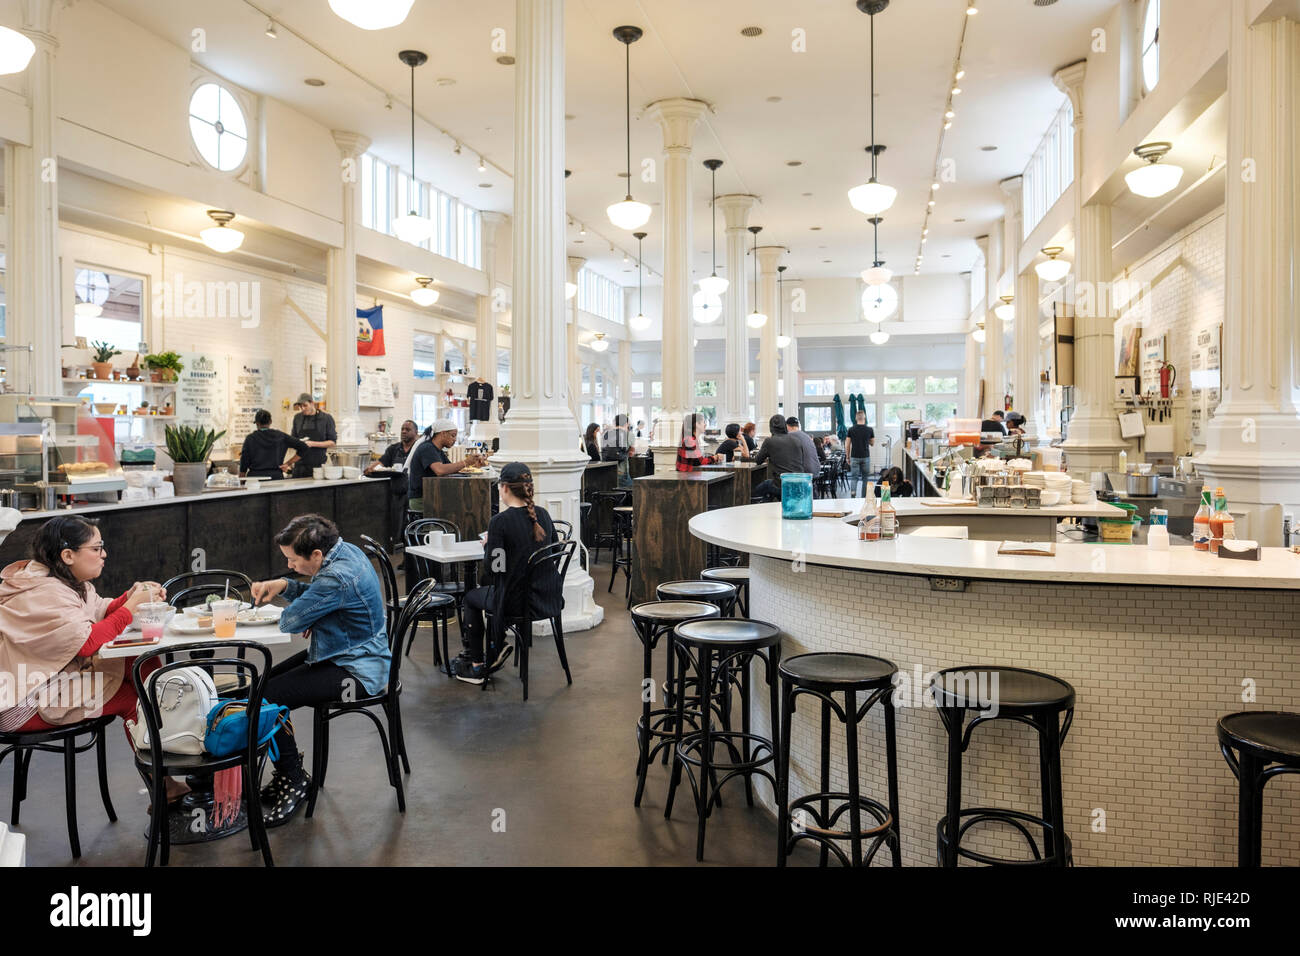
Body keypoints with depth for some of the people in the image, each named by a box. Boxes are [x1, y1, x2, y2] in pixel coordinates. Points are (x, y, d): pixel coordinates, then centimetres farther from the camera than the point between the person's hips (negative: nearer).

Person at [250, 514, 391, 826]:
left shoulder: (338, 578, -29)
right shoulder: (345, 550, 2)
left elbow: (290, 622, -21)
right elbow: (316, 596, 18)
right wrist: (283, 585, 1)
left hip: (356, 671, -11)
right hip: (348, 655, 11)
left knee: (266, 699, -18)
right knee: (262, 682, 10)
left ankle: (294, 779, 3)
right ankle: (287, 768, 22)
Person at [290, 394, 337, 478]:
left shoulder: (326, 418, -2)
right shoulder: (297, 418, 9)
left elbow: (333, 442, -3)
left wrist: (313, 444, -15)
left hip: (318, 464, -3)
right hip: (300, 464, 3)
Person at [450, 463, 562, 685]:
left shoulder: (499, 521, -18)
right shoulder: (543, 515, 1)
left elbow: (491, 570, -15)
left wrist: (488, 546, 4)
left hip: (518, 601, -6)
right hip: (550, 599, 6)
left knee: (471, 597, 24)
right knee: (492, 591, 32)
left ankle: (477, 666, 28)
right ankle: (496, 647, 30)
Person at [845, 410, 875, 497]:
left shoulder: (851, 430, -4)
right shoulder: (869, 429, -4)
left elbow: (847, 445, -2)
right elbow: (872, 443, 8)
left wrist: (847, 457, 7)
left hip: (854, 457, 0)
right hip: (866, 457, 0)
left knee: (854, 477, 4)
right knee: (865, 477, 12)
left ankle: (853, 491, -20)